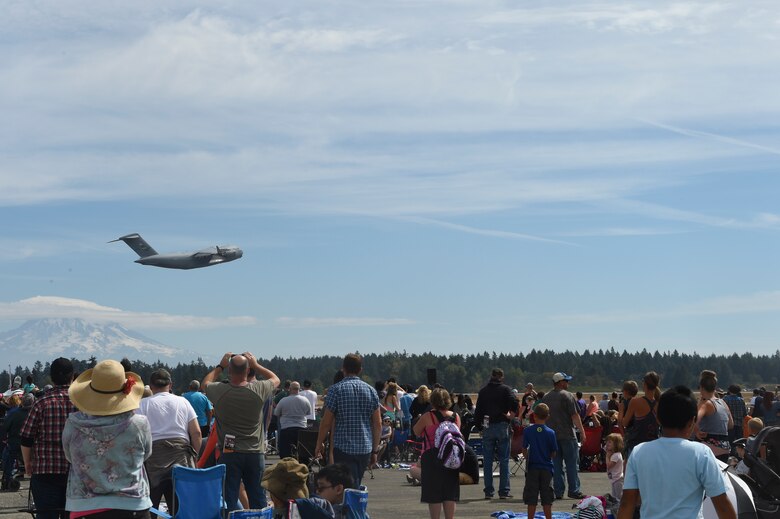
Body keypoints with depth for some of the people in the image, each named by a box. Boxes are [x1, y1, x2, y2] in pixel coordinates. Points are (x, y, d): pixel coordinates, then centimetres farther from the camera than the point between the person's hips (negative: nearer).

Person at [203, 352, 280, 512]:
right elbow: (275, 379, 13)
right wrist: (256, 365, 16)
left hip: (229, 453, -1)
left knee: (229, 500, 4)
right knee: (258, 499, 10)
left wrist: (220, 366, 22)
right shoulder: (259, 390, -10)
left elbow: (205, 383, 15)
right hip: (255, 453, 1)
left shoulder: (219, 391, -10)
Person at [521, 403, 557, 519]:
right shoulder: (550, 433, -7)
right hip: (547, 468, 0)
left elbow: (524, 449, -3)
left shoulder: (527, 431, -7)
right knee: (547, 499, 7)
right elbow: (554, 453, -3)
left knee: (531, 498, 6)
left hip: (532, 468, 0)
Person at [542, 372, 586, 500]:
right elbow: (575, 415, -12)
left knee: (556, 464, 7)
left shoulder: (546, 398, 12)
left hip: (552, 435, 6)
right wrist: (582, 432, -6)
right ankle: (574, 491, 0)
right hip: (567, 435, -6)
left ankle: (558, 492, 6)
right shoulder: (567, 396, -8)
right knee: (572, 464, 0)